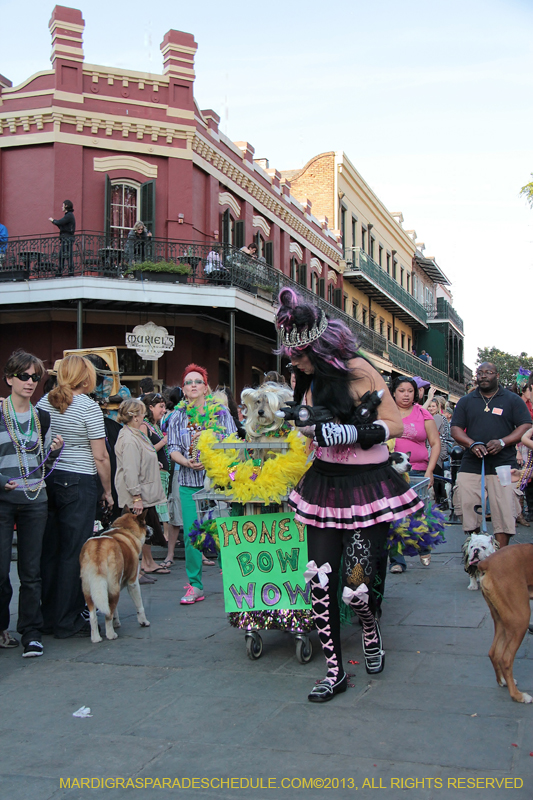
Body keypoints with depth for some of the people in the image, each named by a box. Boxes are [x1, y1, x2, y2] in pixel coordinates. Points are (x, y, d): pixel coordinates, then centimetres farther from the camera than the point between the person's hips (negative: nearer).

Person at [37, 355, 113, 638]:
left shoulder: (44, 402, 7)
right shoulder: (89, 407, -10)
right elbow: (100, 457, -10)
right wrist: (107, 490, -1)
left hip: (46, 480, 6)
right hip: (79, 484, -6)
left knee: (48, 549, 12)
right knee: (74, 552, 0)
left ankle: (46, 617, 21)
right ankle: (68, 621, 7)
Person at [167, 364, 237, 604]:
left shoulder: (221, 412, 6)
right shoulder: (177, 417, 11)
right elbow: (173, 449, 7)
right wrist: (187, 462, -13)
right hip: (190, 482, 2)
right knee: (191, 534, -1)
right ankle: (195, 585, 8)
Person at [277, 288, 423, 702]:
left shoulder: (358, 370, -10)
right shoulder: (312, 381, 11)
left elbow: (395, 424, -12)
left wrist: (352, 433, -23)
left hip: (367, 489, -6)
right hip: (325, 486, 6)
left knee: (356, 585, -7)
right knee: (320, 580, -2)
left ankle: (372, 632, 30)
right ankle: (335, 671, 12)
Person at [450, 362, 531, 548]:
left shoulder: (513, 400, 8)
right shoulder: (466, 401, 14)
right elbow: (455, 428, 9)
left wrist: (502, 442, -14)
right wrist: (472, 444, -11)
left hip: (502, 465, -2)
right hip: (471, 465, 2)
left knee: (504, 512, -5)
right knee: (470, 510, 2)